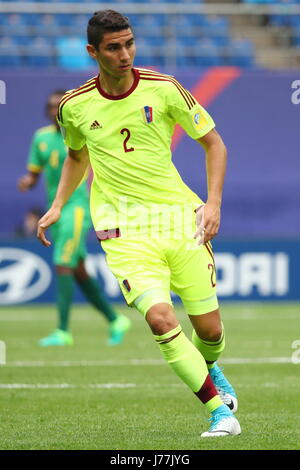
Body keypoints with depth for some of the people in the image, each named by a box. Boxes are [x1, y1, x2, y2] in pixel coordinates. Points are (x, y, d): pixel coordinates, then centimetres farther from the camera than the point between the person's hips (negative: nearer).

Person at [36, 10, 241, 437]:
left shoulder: (163, 89, -5)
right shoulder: (75, 106, -1)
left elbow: (213, 143, 5)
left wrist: (213, 203, -6)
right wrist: (57, 206, 11)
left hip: (179, 215, 1)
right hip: (124, 229, -1)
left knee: (209, 328, 4)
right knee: (160, 318, -23)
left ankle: (209, 369, 41)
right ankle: (220, 411, -16)